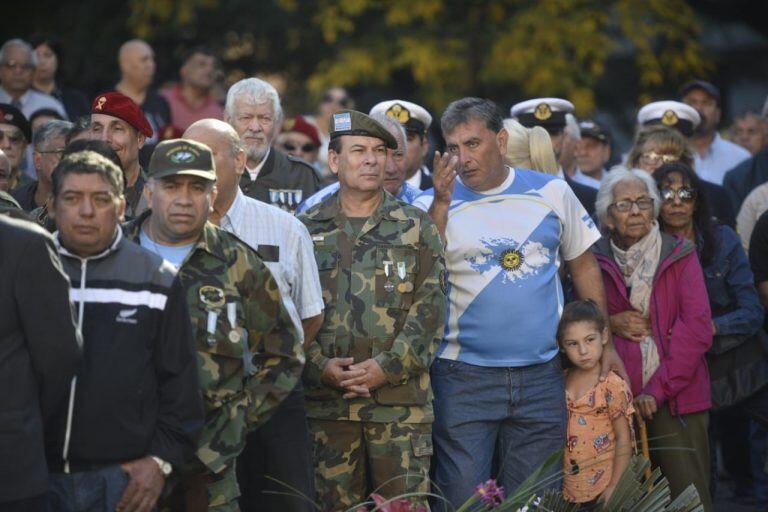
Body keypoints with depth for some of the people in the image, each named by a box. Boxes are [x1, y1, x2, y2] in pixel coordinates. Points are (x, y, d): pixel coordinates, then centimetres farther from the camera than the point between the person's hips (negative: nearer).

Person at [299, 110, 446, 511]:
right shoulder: (306, 230, 9)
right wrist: (319, 365, -11)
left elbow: (429, 308, -2)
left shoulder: (415, 228, 6)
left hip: (401, 399, -1)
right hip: (326, 401, 1)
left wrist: (388, 366, -13)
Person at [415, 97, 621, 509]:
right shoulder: (433, 204, 0)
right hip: (464, 378, -2)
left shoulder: (551, 192, 5)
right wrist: (441, 202, -19)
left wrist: (604, 344, 12)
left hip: (541, 377, 2)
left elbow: (583, 265, 15)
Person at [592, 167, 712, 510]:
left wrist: (658, 389, -13)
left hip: (677, 399, -2)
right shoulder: (596, 261, 8)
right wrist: (610, 324, -7)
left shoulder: (680, 256, 3)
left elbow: (697, 328, -5)